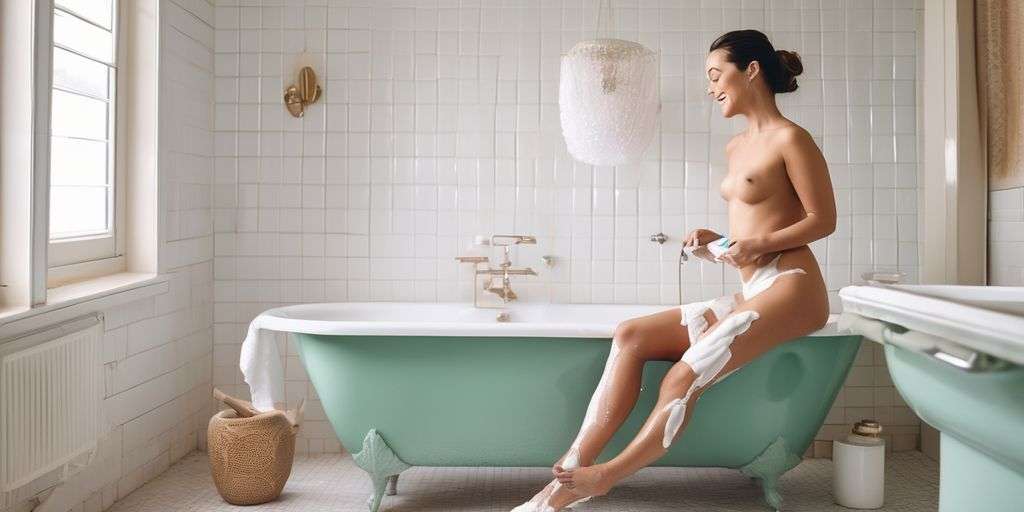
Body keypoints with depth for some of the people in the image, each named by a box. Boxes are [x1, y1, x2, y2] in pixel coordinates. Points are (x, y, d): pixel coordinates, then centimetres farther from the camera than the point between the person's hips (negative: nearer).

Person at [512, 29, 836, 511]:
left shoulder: (790, 138, -4)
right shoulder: (736, 147, 20)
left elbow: (823, 219, -6)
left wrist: (760, 244, -18)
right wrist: (716, 242, 3)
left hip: (790, 289, -7)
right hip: (750, 295, 8)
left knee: (685, 375, -27)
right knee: (631, 336, -11)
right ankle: (572, 471, -19)